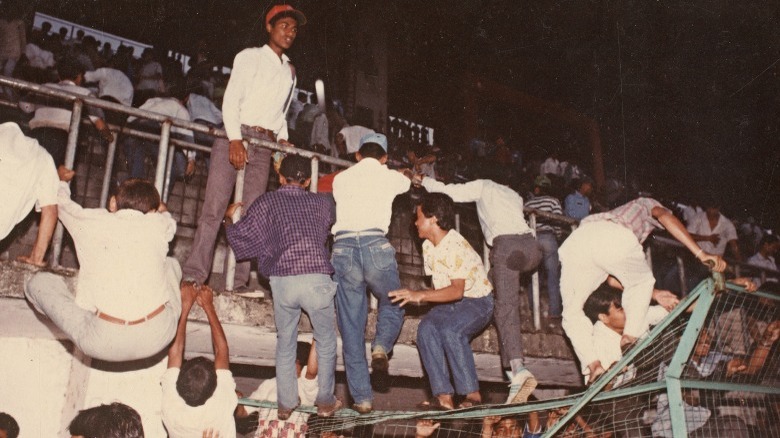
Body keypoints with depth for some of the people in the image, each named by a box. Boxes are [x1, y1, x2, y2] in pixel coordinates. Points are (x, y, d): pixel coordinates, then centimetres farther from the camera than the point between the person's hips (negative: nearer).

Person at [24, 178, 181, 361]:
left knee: (38, 282, 16)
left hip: (105, 342, -2)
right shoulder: (158, 225, 9)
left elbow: (60, 199, 29)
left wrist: (61, 181, 51)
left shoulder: (90, 221, 7)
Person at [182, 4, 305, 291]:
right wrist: (235, 140, -18)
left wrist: (282, 138, 7)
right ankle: (194, 275, -10)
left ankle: (238, 281, 0)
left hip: (264, 145, 5)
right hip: (236, 136, -5)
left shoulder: (290, 70, 22)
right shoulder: (250, 57, 4)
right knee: (214, 208, -11)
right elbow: (231, 100, -6)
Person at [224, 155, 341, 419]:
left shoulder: (267, 202, 9)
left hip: (282, 280, 0)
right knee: (326, 343, 18)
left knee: (285, 344, 19)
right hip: (317, 278, 0)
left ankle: (286, 404, 25)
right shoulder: (322, 203, 13)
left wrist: (229, 218, 28)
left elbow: (241, 237, 7)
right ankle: (326, 402, 25)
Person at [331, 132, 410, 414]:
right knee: (393, 305, 24)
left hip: (342, 248, 2)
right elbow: (407, 183, 40)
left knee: (351, 330, 8)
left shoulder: (340, 179, 20)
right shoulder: (390, 177, 16)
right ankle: (381, 346, -4)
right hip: (375, 245, -2)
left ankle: (362, 397, 7)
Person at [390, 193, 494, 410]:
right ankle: (443, 397, -24)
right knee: (426, 329, -22)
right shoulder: (428, 246, 4)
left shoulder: (456, 246, -24)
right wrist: (415, 297, -3)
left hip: (477, 301, -7)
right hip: (450, 302, 7)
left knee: (451, 330, -35)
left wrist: (420, 295, -39)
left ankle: (473, 396, -21)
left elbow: (457, 290, -32)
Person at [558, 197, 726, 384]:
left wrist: (653, 293, 43)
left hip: (576, 240, 4)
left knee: (572, 312, 18)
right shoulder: (646, 204, 37)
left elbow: (611, 277, 40)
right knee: (642, 281, 29)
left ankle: (593, 364, 1)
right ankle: (631, 336, 16)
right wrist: (701, 254, 5)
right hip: (616, 239, -4)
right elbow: (665, 216, 10)